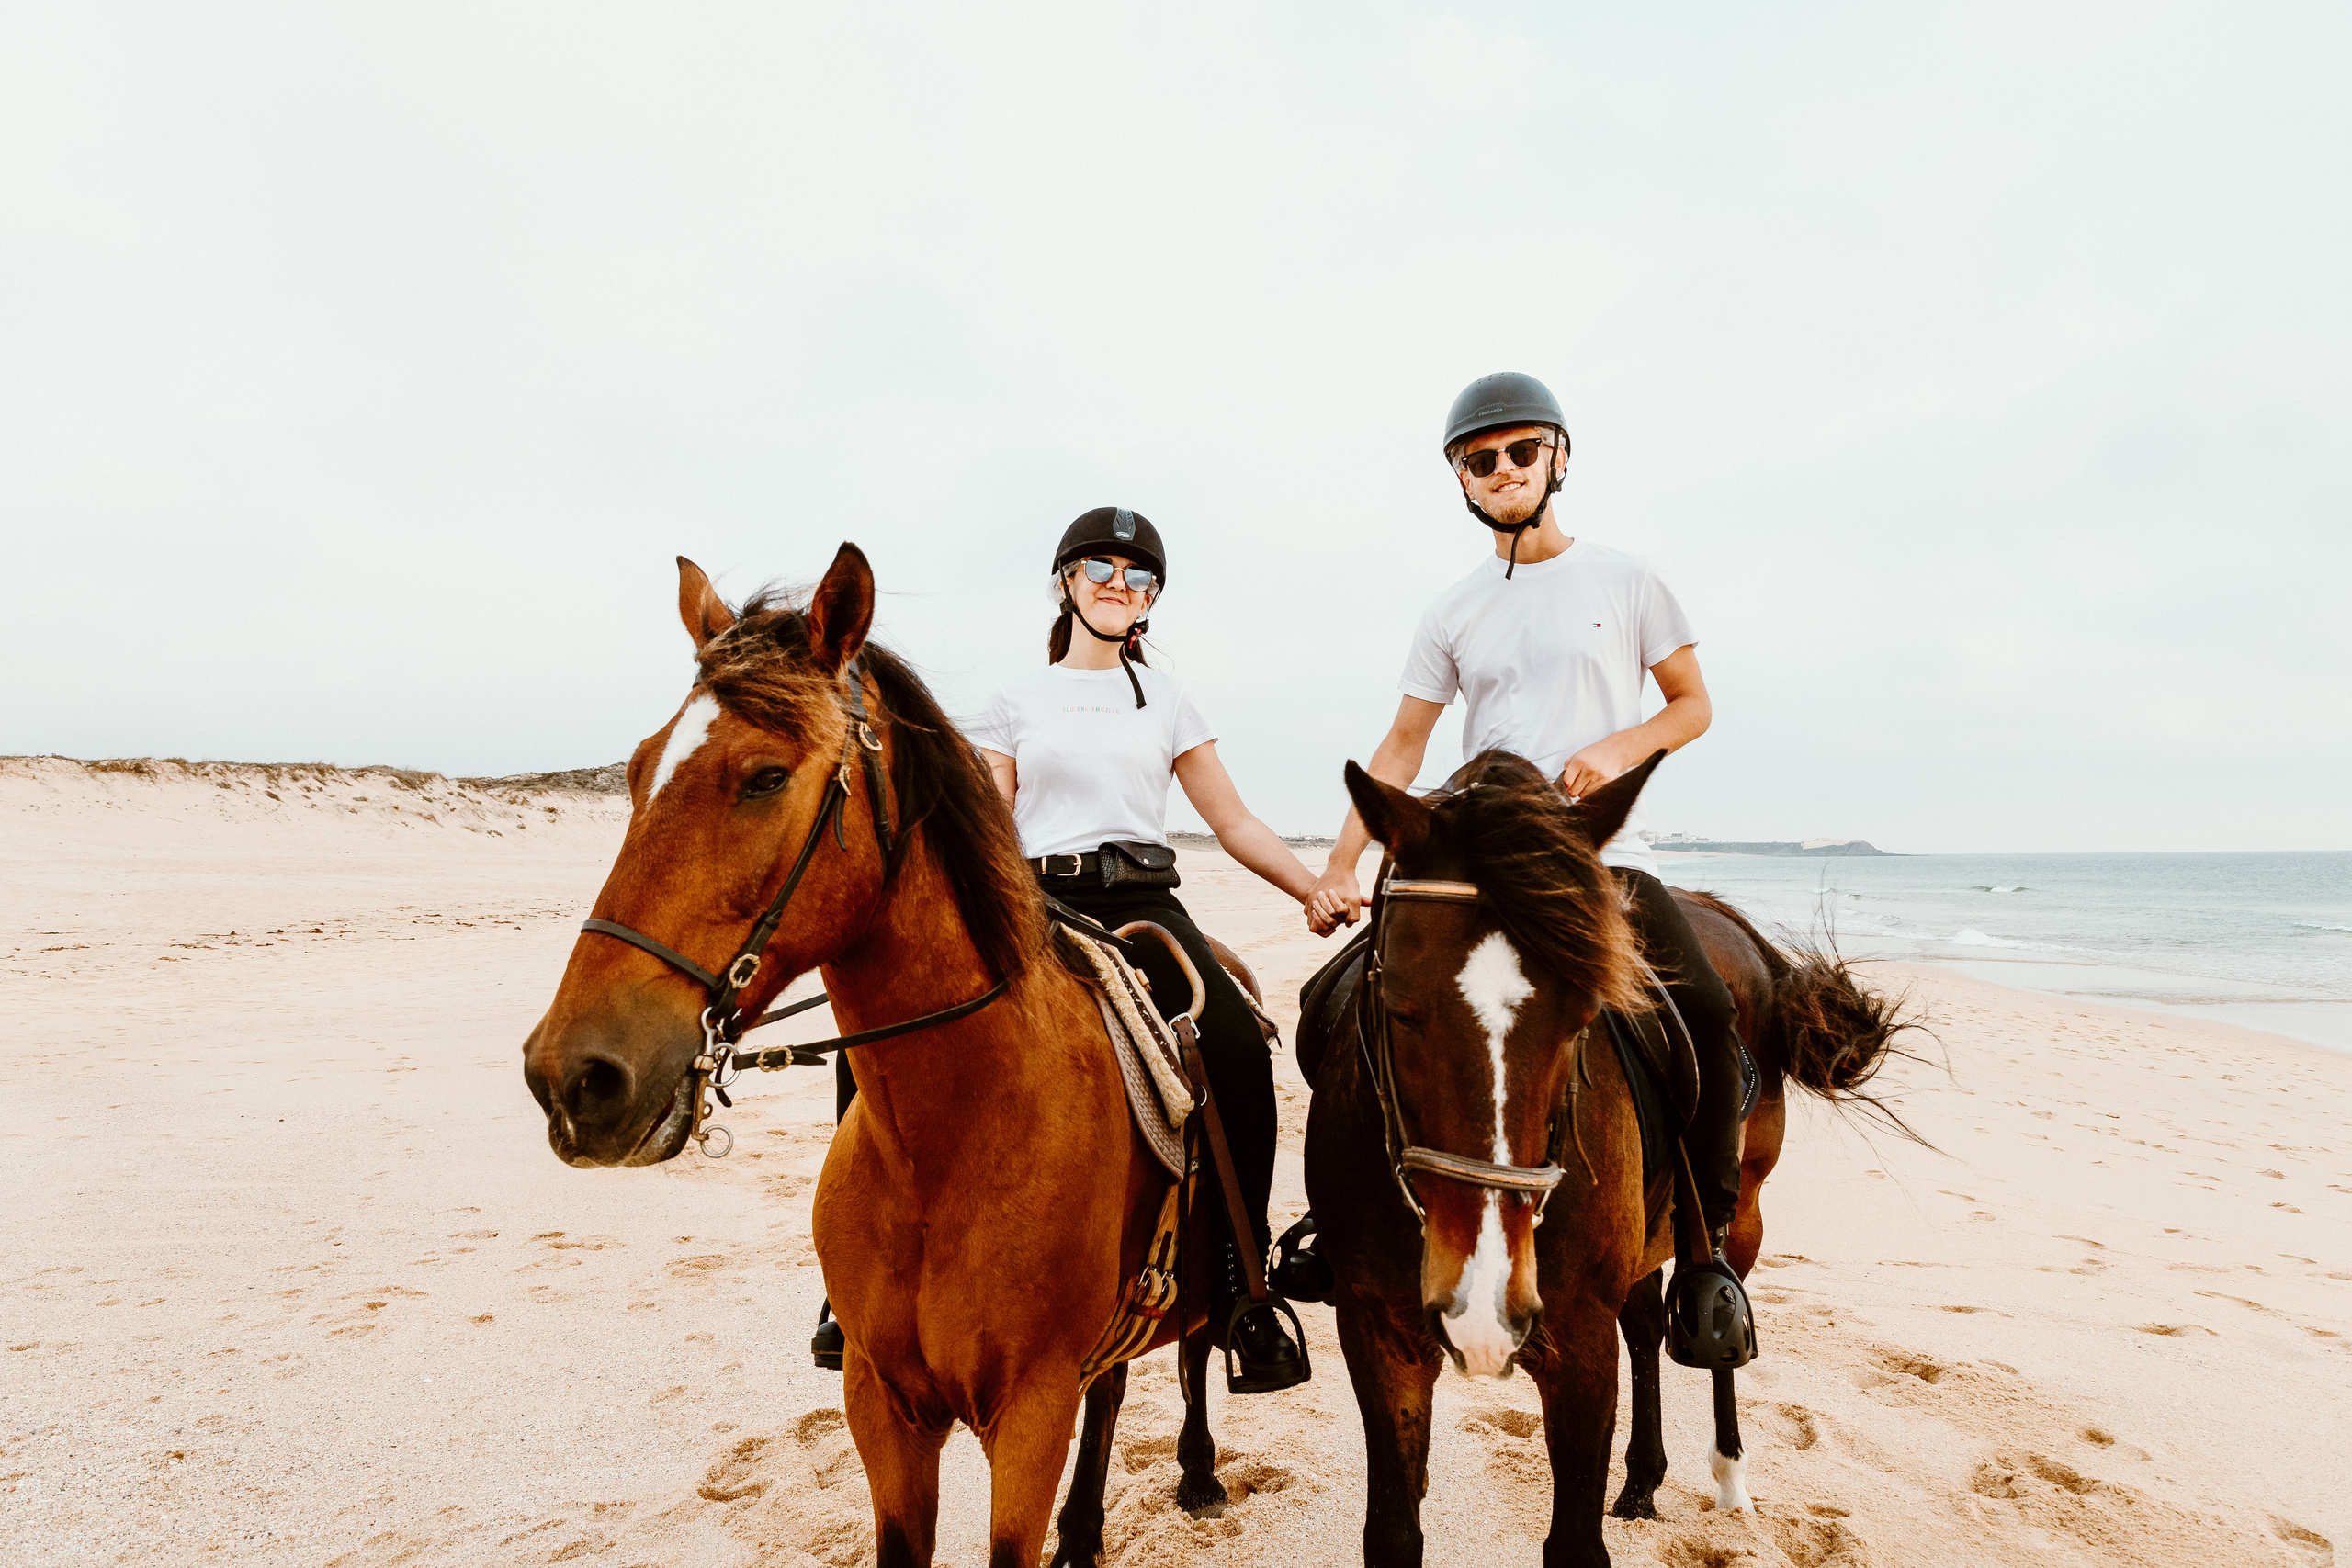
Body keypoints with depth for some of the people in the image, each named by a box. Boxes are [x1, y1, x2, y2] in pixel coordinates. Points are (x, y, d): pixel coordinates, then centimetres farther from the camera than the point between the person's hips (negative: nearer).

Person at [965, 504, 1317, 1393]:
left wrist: (1322, 893, 3)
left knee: (1238, 1049, -28)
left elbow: (1234, 825, 14)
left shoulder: (1167, 700, 17)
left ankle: (1244, 1283, -16)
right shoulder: (1018, 700, 15)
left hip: (1143, 905, 1)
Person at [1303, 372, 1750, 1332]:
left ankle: (1709, 1233, -4)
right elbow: (1399, 752, 10)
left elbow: (1693, 703, 10)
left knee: (1707, 1013, -23)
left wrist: (1620, 748, -12)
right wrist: (1339, 868, 1)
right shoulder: (1455, 614, 11)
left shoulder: (1624, 580, 7)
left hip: (1602, 857, -2)